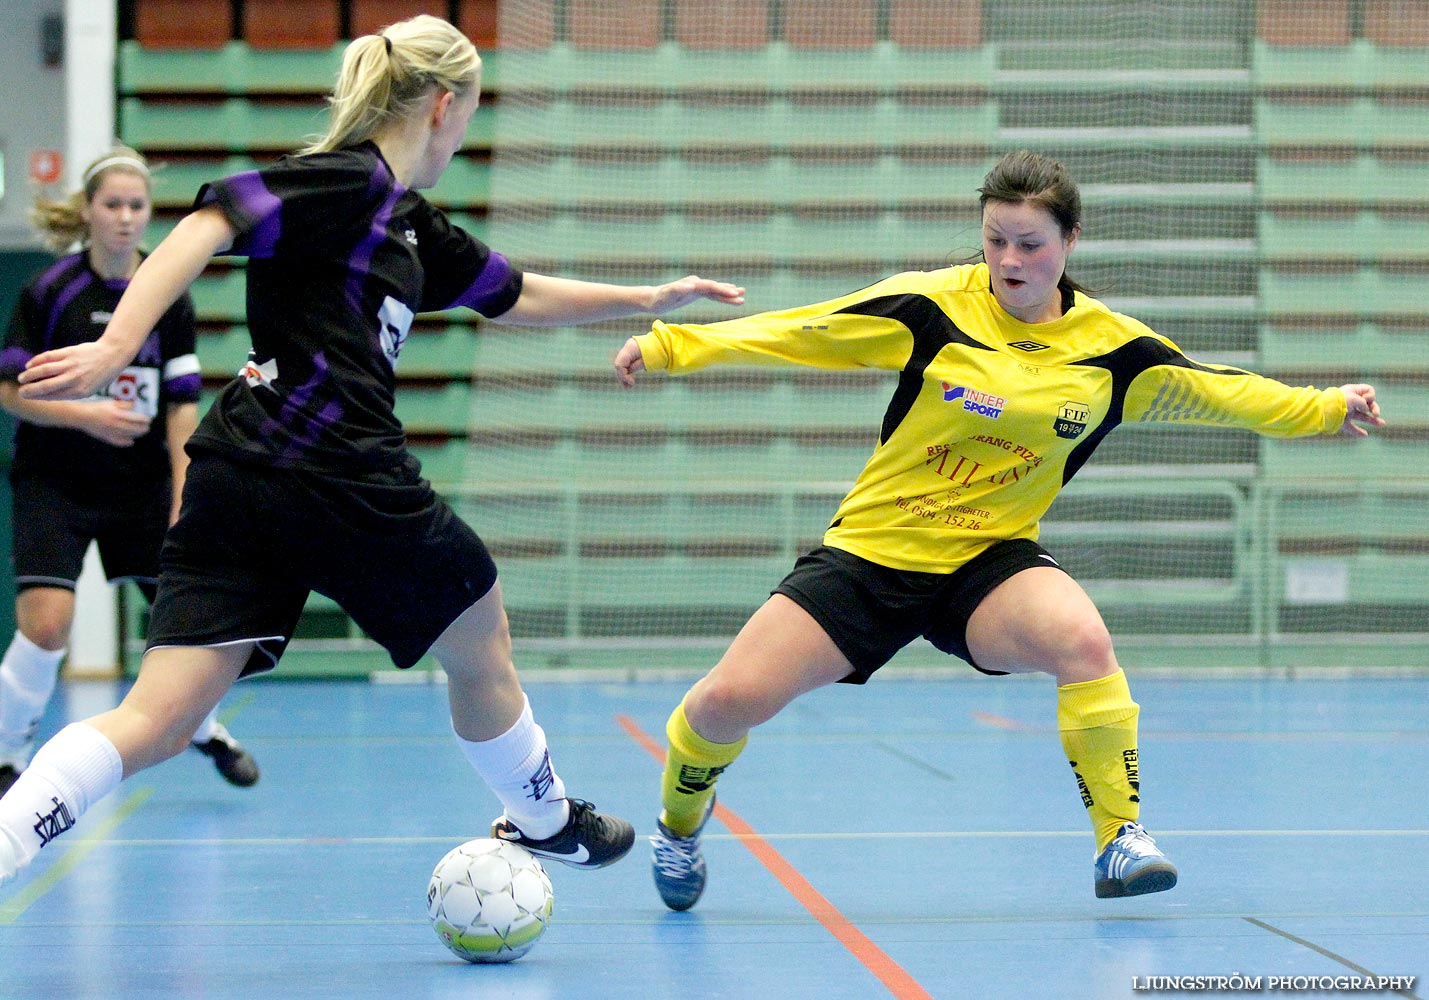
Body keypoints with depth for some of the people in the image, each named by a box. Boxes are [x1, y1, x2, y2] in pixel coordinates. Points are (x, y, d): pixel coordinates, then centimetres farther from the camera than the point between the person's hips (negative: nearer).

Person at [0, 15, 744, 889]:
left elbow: (521, 296, 34)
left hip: (236, 484, 9)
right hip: (341, 480, -9)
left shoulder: (409, 224, 22)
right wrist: (116, 345, -29)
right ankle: (544, 823, 39)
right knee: (482, 645, 18)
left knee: (155, 721, -1)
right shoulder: (345, 181, -6)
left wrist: (651, 298, 39)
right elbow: (210, 224, -18)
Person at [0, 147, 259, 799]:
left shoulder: (169, 297, -1)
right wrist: (84, 415, -22)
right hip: (53, 483, -3)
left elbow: (182, 404, 0)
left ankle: (204, 728, 36)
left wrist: (183, 498, -6)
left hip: (141, 484, 3)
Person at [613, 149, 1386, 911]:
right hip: (868, 551, 0)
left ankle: (1119, 840, -15)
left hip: (990, 562, 1)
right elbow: (793, 331, -7)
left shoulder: (1108, 346, -3)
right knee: (730, 699, -12)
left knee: (1082, 640, -32)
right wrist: (667, 346, -12)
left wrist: (1328, 408, -1)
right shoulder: (930, 307, -9)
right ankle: (679, 821, 22)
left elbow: (1220, 390, 7)